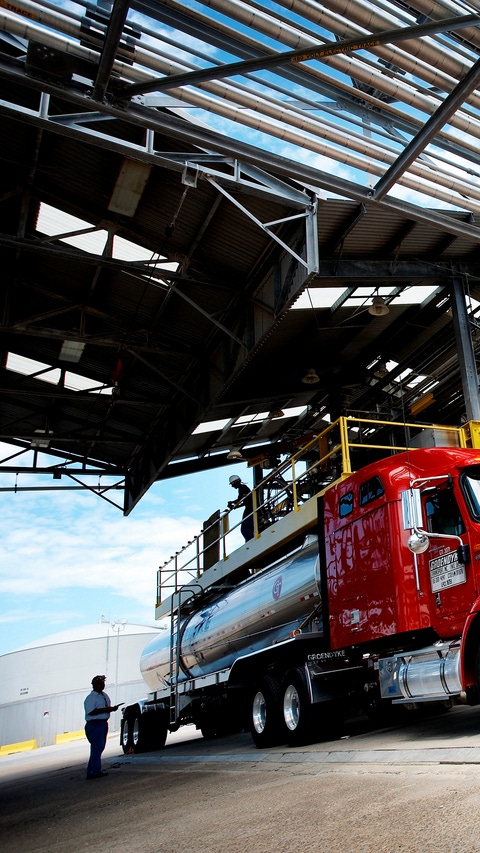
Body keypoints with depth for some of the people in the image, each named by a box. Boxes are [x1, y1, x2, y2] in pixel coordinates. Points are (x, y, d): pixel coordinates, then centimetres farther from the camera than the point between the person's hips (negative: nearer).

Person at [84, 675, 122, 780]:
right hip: (94, 725, -9)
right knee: (97, 747, -10)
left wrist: (112, 708, 5)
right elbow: (90, 712, -23)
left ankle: (91, 771, 19)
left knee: (99, 747, 11)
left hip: (103, 724, 9)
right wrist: (105, 710, -22)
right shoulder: (91, 698, -12)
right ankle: (95, 771, -5)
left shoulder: (105, 696, 16)